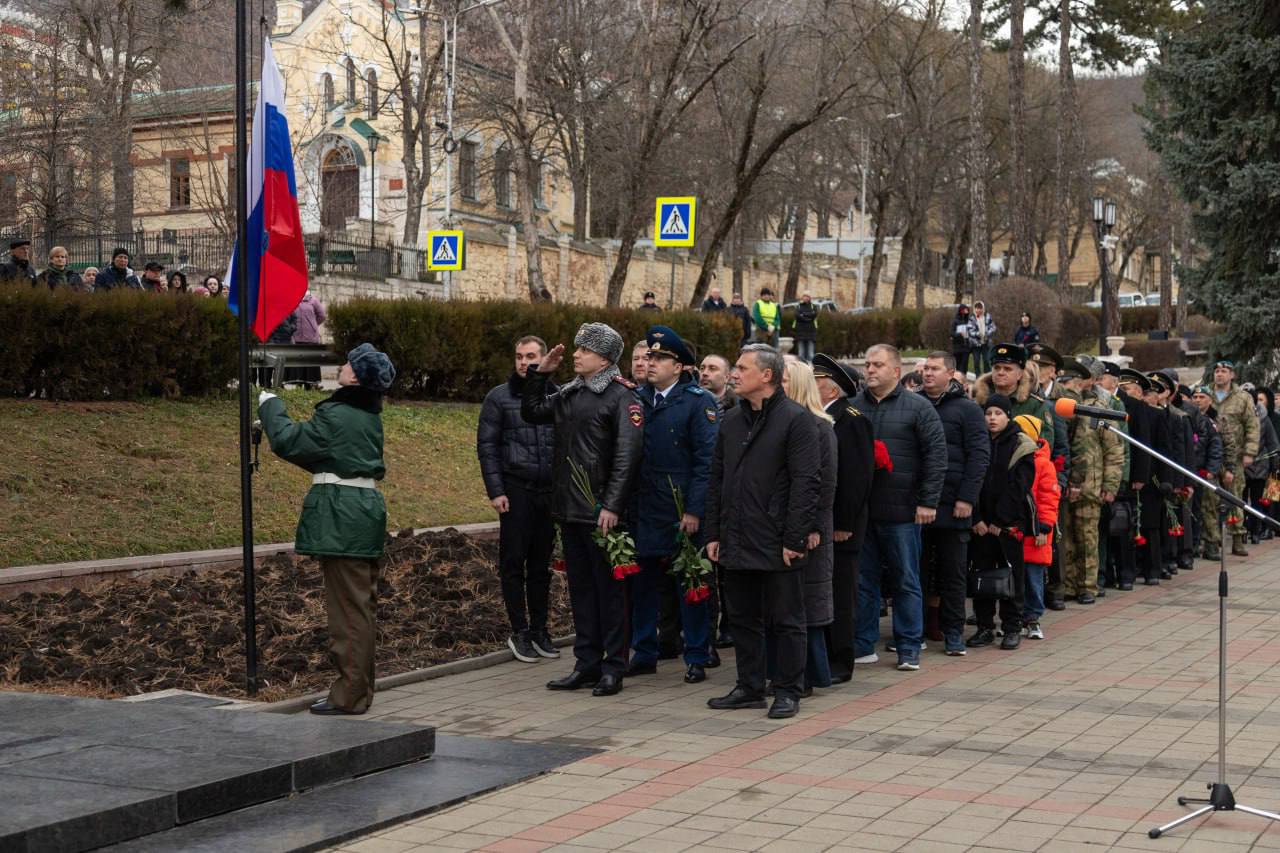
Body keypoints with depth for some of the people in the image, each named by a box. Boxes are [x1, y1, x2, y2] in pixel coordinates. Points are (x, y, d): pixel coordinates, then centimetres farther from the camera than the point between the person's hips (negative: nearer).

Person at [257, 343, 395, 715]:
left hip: (341, 516, -10)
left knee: (348, 604, -6)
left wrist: (270, 405, 2)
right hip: (366, 506, 10)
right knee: (360, 603, 14)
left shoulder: (336, 416, -16)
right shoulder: (369, 416, 14)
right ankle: (359, 686, 22)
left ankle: (350, 694, -1)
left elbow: (288, 441, -14)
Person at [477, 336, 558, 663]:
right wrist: (495, 491, -7)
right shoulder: (499, 397, 1)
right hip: (515, 489, -2)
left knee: (541, 563, 8)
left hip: (549, 490, 2)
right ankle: (520, 632, 8)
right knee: (513, 562, 1)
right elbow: (486, 446, -1)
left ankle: (539, 630, 16)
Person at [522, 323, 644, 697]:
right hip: (569, 508, 8)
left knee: (608, 589, 1)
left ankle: (613, 668, 7)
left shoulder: (622, 397, -10)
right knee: (580, 588, 12)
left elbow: (627, 455, -16)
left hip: (601, 511, -8)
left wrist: (613, 506, -21)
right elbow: (532, 413, 25)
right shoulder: (569, 394, 13)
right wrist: (540, 374, 12)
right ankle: (587, 664, 20)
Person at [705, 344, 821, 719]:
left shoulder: (796, 418, -8)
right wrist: (713, 533, 10)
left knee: (786, 621, 3)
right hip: (737, 543, 7)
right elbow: (717, 480, 16)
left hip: (777, 544, -7)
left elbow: (806, 482, -13)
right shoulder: (731, 421, 14)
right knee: (743, 618, 13)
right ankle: (750, 687, 23)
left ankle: (787, 692, 11)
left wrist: (794, 539, -16)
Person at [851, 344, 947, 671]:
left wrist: (928, 502, -10)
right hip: (860, 510, 3)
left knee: (906, 582, 5)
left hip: (901, 510, -3)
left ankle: (909, 649, 13)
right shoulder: (852, 407, 9)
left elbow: (936, 454, -4)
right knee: (863, 580, 8)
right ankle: (863, 645, 17)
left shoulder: (918, 407, -1)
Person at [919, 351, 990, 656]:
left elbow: (979, 455, -5)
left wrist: (967, 498, -13)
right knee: (916, 569, 8)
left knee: (953, 572, 3)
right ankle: (915, 629, 17)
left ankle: (953, 632, 10)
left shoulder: (967, 410, 0)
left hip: (952, 506, -3)